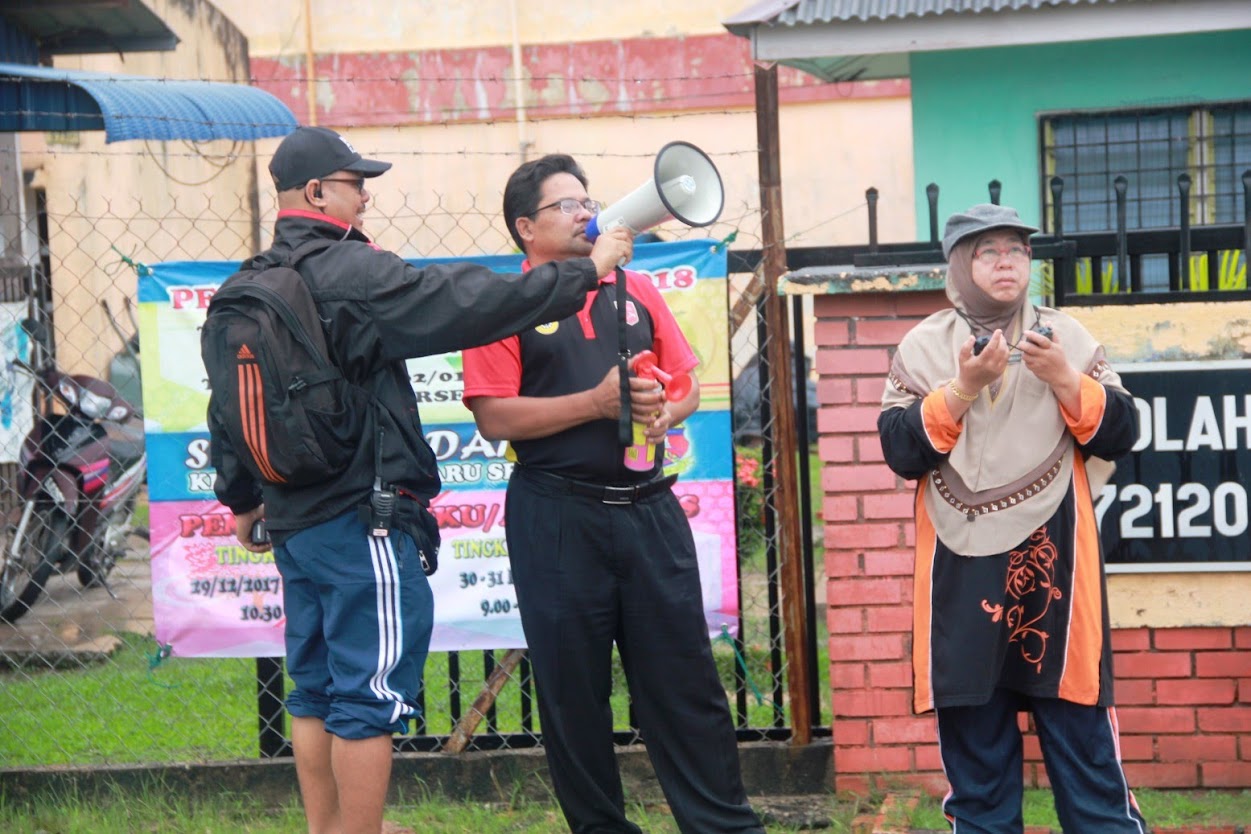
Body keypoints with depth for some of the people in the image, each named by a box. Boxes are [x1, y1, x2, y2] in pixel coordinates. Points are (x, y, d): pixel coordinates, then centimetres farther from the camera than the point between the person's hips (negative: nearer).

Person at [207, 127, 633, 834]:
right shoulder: (351, 273, -16)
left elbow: (228, 405, 18)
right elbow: (472, 304, -18)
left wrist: (242, 499, 31)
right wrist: (586, 271, -10)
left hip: (294, 516, 9)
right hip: (361, 516, -9)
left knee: (316, 689, 16)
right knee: (368, 696, -3)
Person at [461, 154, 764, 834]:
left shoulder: (635, 291, 13)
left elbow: (687, 384, 17)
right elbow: (494, 418, -10)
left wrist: (666, 413, -6)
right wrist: (597, 403, -14)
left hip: (649, 510, 3)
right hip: (558, 517, -3)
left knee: (684, 677, 3)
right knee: (572, 688, 5)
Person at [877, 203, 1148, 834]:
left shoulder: (1065, 337, 9)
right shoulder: (922, 346, 5)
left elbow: (1119, 433, 4)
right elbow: (901, 449, -5)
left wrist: (1063, 378, -10)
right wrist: (962, 389, -16)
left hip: (1052, 558, 0)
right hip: (963, 567, 0)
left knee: (1081, 732, 0)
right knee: (973, 735, 4)